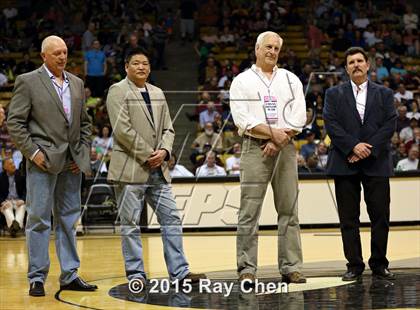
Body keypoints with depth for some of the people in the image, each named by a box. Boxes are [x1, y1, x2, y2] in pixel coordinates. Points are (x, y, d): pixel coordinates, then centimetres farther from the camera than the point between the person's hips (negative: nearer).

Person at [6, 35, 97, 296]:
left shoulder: (77, 83, 15)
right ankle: (37, 278, 3)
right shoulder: (28, 82, -3)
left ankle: (70, 275, 16)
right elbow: (15, 122, -6)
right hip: (44, 162, -5)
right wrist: (32, 152, -12)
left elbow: (85, 122, 19)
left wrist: (83, 152, 7)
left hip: (72, 163, 6)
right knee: (39, 220, -2)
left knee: (69, 219, 10)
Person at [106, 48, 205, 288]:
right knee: (131, 224, -2)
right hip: (130, 168, -7)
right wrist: (147, 155, -13)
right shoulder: (118, 91, -3)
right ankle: (136, 273, 4)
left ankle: (179, 271, 6)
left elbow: (168, 128, 16)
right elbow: (123, 129, -13)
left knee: (171, 219, 3)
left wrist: (164, 151, -4)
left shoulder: (158, 94, 18)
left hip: (158, 169, 7)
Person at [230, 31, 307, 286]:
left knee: (289, 210, 2)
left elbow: (299, 117, 3)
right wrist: (273, 133, -15)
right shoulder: (242, 81, 6)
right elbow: (242, 119, -6)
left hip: (285, 148, 3)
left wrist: (278, 141, -9)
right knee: (249, 212, -6)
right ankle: (247, 270, -5)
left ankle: (291, 268, 5)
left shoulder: (290, 80, 14)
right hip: (255, 149, -3)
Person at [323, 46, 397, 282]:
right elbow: (331, 124, -2)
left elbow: (390, 124, 1)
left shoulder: (384, 94, 12)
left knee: (381, 216, 0)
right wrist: (353, 146, -14)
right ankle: (354, 266, 6)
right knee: (349, 218, 0)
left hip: (376, 163, 0)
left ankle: (379, 264, 9)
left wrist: (368, 149, -11)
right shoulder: (334, 94, 10)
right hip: (345, 164, 0)